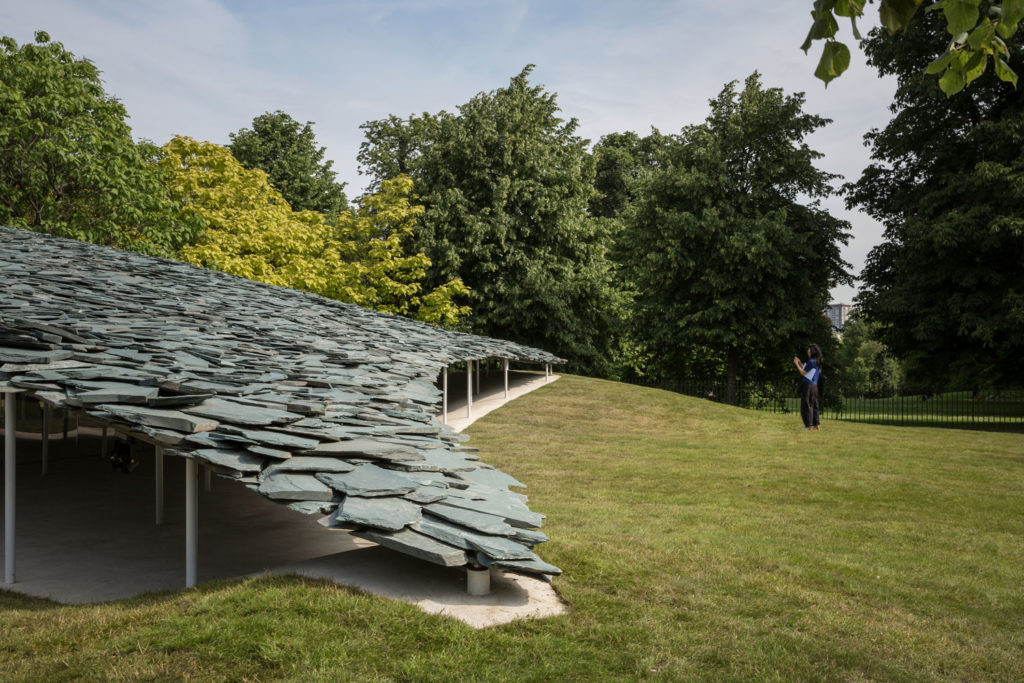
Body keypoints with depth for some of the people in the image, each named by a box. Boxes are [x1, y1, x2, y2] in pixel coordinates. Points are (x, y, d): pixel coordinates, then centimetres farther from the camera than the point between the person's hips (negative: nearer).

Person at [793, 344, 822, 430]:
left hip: (807, 385, -8)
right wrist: (799, 362, 23)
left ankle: (809, 425, -4)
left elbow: (803, 372, -9)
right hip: (814, 386, 8)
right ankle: (817, 425, 10)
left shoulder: (811, 361, -13)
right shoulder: (818, 362, 14)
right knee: (814, 405, 11)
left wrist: (797, 364, 2)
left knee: (806, 405, -3)